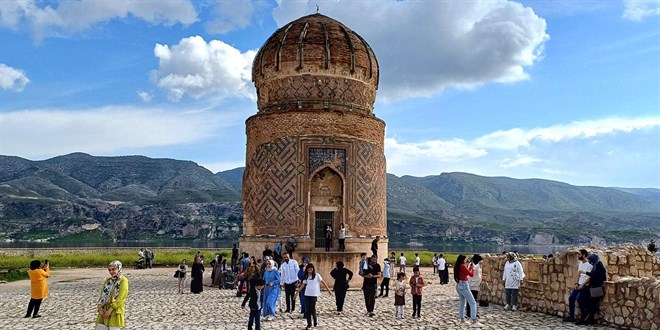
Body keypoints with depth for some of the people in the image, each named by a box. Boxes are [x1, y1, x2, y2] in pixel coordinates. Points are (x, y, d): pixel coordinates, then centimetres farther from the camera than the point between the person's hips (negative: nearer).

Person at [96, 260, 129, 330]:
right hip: (104, 311, 6)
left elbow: (120, 298, -14)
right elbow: (102, 295, 8)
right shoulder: (107, 280, 12)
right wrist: (100, 308, -5)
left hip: (115, 312, -6)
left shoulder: (123, 281, -8)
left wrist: (110, 310, -18)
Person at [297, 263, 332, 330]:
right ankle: (309, 324, 9)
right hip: (307, 294, 4)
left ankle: (315, 321, 22)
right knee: (307, 309, 1)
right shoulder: (306, 276, 9)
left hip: (314, 294, -4)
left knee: (312, 309, -4)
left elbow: (323, 282, -1)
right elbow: (303, 285, 9)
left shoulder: (317, 275, -1)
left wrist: (329, 290, -4)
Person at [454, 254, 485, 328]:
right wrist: (473, 268, 4)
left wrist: (469, 268, 13)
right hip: (464, 285, -9)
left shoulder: (457, 267, 10)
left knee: (462, 303, 17)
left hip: (458, 285, 9)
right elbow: (471, 274, -11)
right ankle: (474, 322, -13)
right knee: (473, 303, -7)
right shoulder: (463, 266, -15)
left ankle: (462, 320, 19)